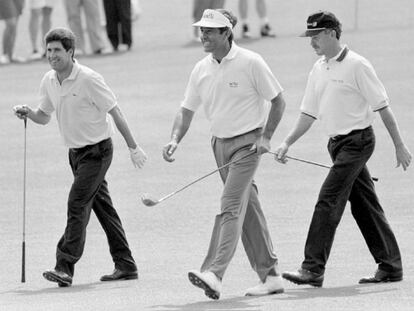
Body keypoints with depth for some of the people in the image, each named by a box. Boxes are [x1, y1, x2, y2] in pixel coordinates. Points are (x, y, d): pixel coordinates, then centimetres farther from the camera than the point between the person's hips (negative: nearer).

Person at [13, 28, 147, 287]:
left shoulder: (89, 79, -19)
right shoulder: (49, 81, 3)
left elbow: (115, 112, -13)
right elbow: (44, 116, 16)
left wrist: (133, 147, -11)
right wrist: (28, 113, -7)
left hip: (97, 150, -7)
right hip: (76, 152, 7)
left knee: (77, 203, -16)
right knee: (103, 206, 11)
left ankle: (65, 268, -20)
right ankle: (126, 266, 18)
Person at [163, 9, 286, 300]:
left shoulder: (250, 63, -12)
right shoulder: (201, 69, 5)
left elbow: (278, 100, -4)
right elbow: (187, 110, 10)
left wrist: (266, 137, -12)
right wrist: (175, 140, -6)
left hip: (247, 142, -7)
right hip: (220, 143, 7)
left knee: (231, 207, -18)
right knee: (248, 210, 10)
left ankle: (214, 274, -28)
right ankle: (270, 275, 17)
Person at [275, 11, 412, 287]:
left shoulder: (356, 65, -12)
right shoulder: (318, 70, 11)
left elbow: (383, 107, -10)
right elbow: (309, 114, 16)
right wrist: (287, 143, 6)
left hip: (357, 139, -8)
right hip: (337, 142, 8)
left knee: (329, 201, -14)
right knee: (364, 205, 11)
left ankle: (313, 269, -16)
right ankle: (391, 266, 18)